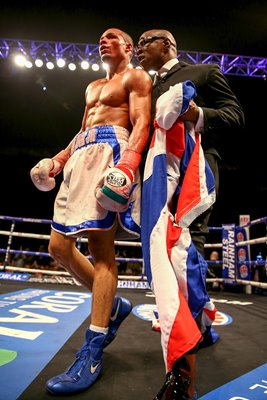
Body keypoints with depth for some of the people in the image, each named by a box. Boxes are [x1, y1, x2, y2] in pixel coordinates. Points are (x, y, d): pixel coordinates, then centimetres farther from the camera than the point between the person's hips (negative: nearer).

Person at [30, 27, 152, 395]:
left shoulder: (136, 77, 12)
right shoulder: (93, 87, 34)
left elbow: (141, 123, -6)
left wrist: (127, 164, -24)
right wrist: (57, 160, 20)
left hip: (111, 150, -8)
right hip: (82, 156, 9)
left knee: (101, 245, -17)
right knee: (59, 245, -1)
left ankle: (92, 354, -12)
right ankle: (114, 305, 13)